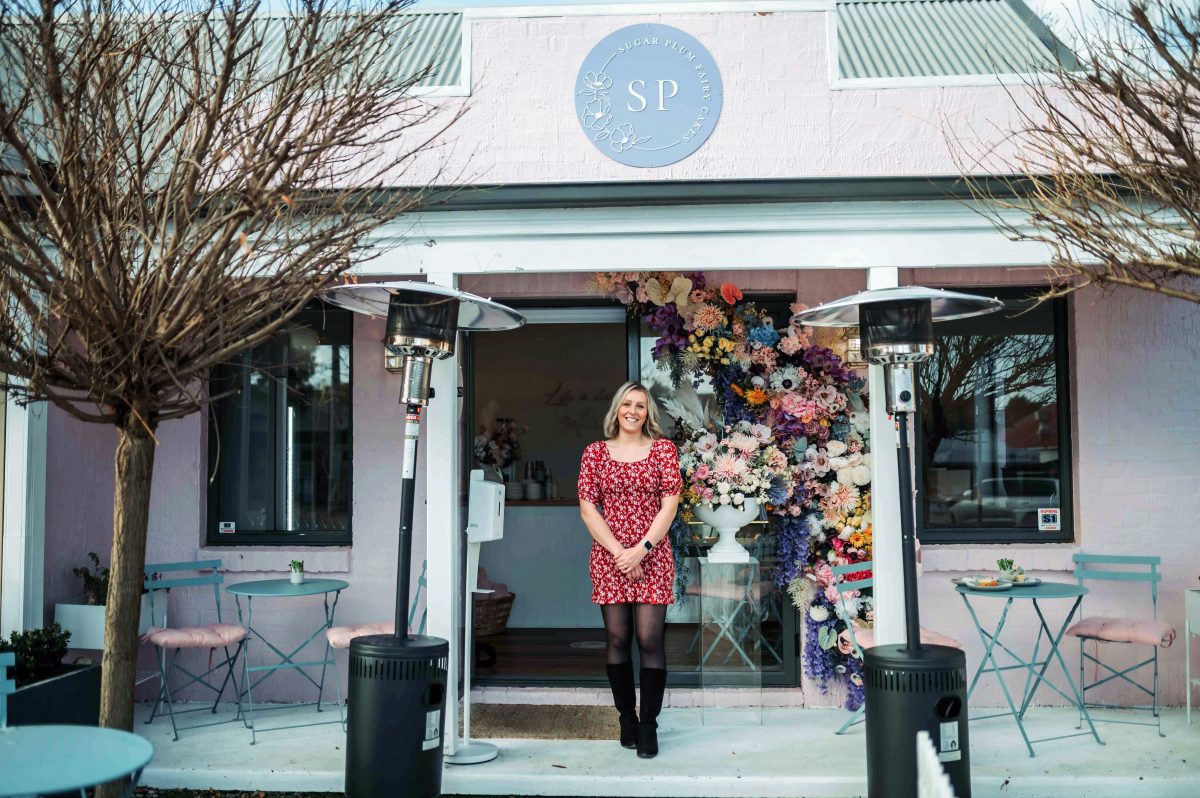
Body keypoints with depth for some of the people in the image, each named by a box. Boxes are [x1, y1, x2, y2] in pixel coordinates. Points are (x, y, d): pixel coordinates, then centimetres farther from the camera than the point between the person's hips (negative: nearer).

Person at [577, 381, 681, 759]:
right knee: (617, 639, 5)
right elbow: (587, 506, 1)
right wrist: (619, 552, -9)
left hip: (653, 557, -1)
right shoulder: (595, 452, 7)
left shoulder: (663, 449, 5)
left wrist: (642, 548, -11)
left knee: (650, 639, -6)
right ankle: (626, 717, 18)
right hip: (609, 557, 1)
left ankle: (649, 725, 3)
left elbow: (670, 503, -1)